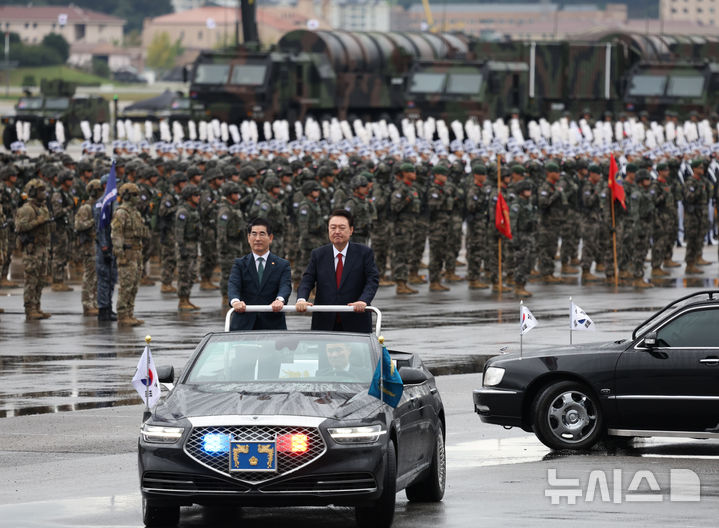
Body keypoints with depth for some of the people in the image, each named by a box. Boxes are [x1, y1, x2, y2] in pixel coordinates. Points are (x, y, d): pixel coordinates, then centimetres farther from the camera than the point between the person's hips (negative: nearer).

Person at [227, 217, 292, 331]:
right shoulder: (240, 264, 11)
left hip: (273, 326, 0)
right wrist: (235, 301, -30)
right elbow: (233, 285, -6)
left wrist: (280, 300, -32)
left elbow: (285, 286, -7)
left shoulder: (282, 265, 10)